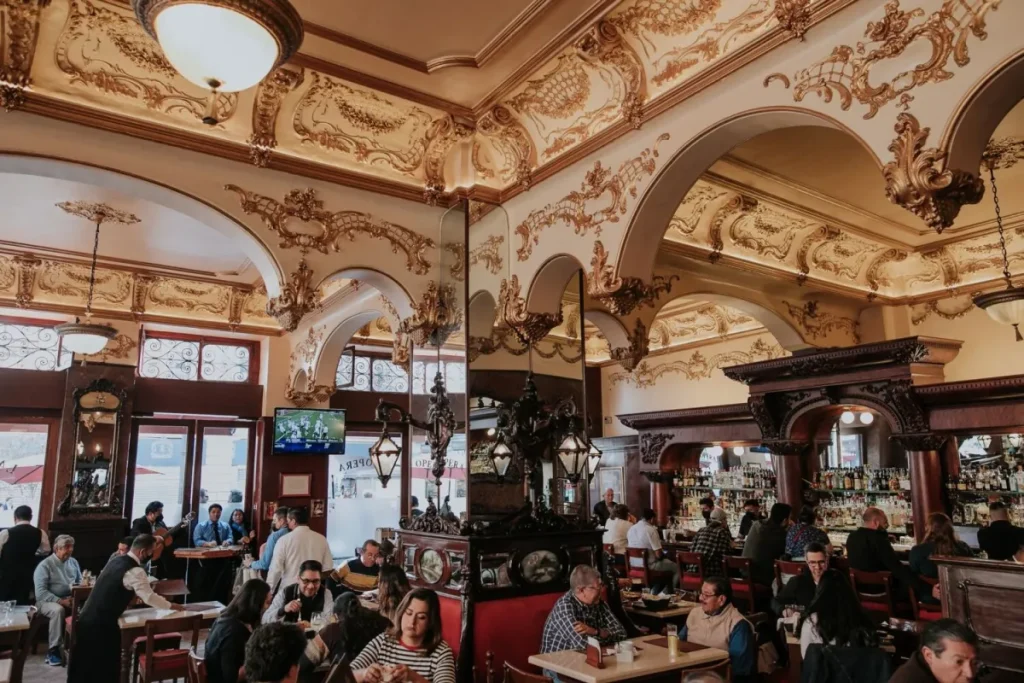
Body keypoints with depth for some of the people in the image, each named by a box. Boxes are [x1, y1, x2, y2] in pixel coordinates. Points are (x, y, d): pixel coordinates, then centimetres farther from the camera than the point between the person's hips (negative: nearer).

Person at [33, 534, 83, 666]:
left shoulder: (73, 562, 9)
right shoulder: (45, 565, -9)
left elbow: (80, 582, 12)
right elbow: (40, 592, -16)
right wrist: (60, 601, -25)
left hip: (70, 599, 4)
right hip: (47, 601, -4)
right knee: (58, 610, -38)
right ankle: (53, 650, -24)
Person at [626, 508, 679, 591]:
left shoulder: (631, 529, 1)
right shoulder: (651, 530, -20)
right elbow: (658, 555, -20)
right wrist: (663, 555, 5)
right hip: (650, 565, -8)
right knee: (677, 567, 13)